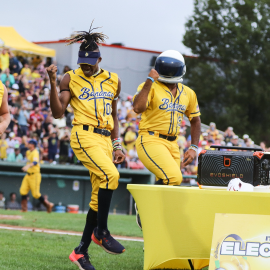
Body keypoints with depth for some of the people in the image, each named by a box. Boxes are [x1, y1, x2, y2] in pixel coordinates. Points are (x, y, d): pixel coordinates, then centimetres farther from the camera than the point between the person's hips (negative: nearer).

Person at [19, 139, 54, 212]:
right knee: (23, 190, -3)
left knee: (36, 194, -6)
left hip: (34, 175, -8)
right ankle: (24, 208, 2)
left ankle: (48, 204, 9)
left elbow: (35, 162, -38)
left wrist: (28, 166, -53)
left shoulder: (35, 153, -18)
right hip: (28, 175, 8)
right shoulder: (28, 152, 11)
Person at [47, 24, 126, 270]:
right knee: (110, 175, -28)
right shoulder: (71, 79, 3)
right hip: (84, 136, -6)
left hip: (105, 139, 6)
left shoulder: (113, 81, 15)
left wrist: (117, 145, 16)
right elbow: (58, 112, -2)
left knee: (98, 197, 3)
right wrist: (53, 83, -13)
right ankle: (101, 232, -15)